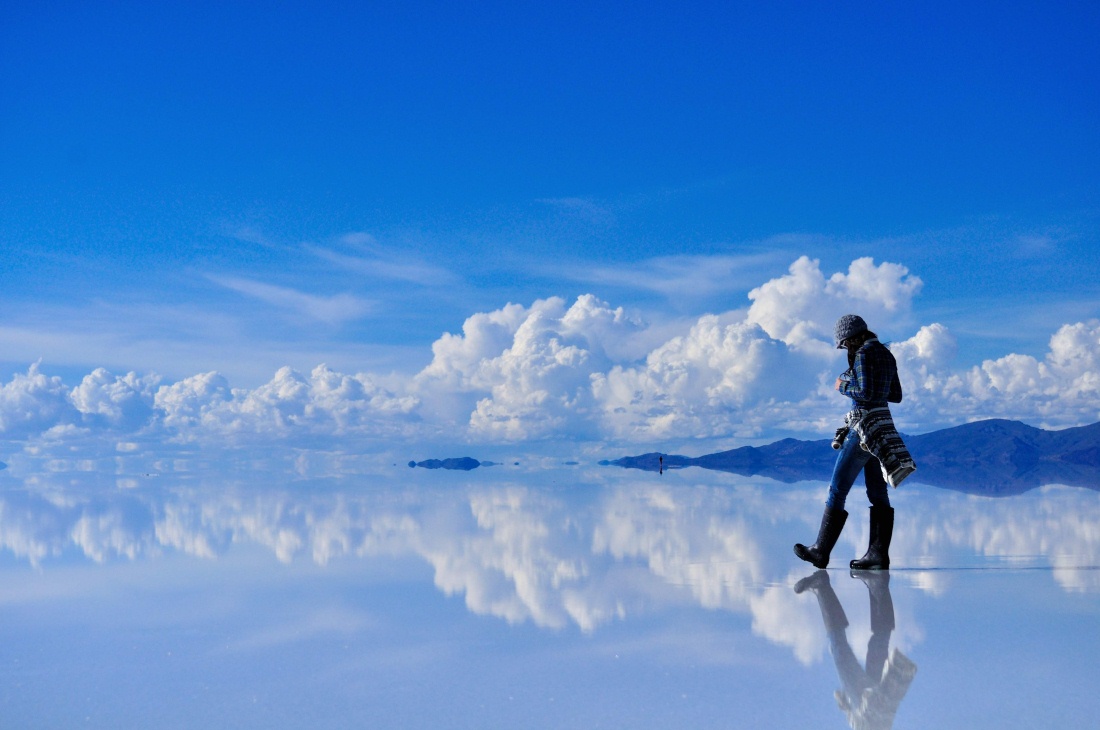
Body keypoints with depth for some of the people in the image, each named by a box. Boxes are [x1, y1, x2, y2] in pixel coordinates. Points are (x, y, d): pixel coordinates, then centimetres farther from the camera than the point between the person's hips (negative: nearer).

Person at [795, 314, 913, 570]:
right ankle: (878, 554, 6)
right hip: (883, 428, 9)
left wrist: (843, 387, -3)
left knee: (837, 490, -3)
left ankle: (821, 552, 0)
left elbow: (865, 393, -20)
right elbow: (896, 396, 19)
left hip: (864, 428, -9)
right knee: (878, 494, 7)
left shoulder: (863, 355, -12)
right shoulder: (886, 355, 14)